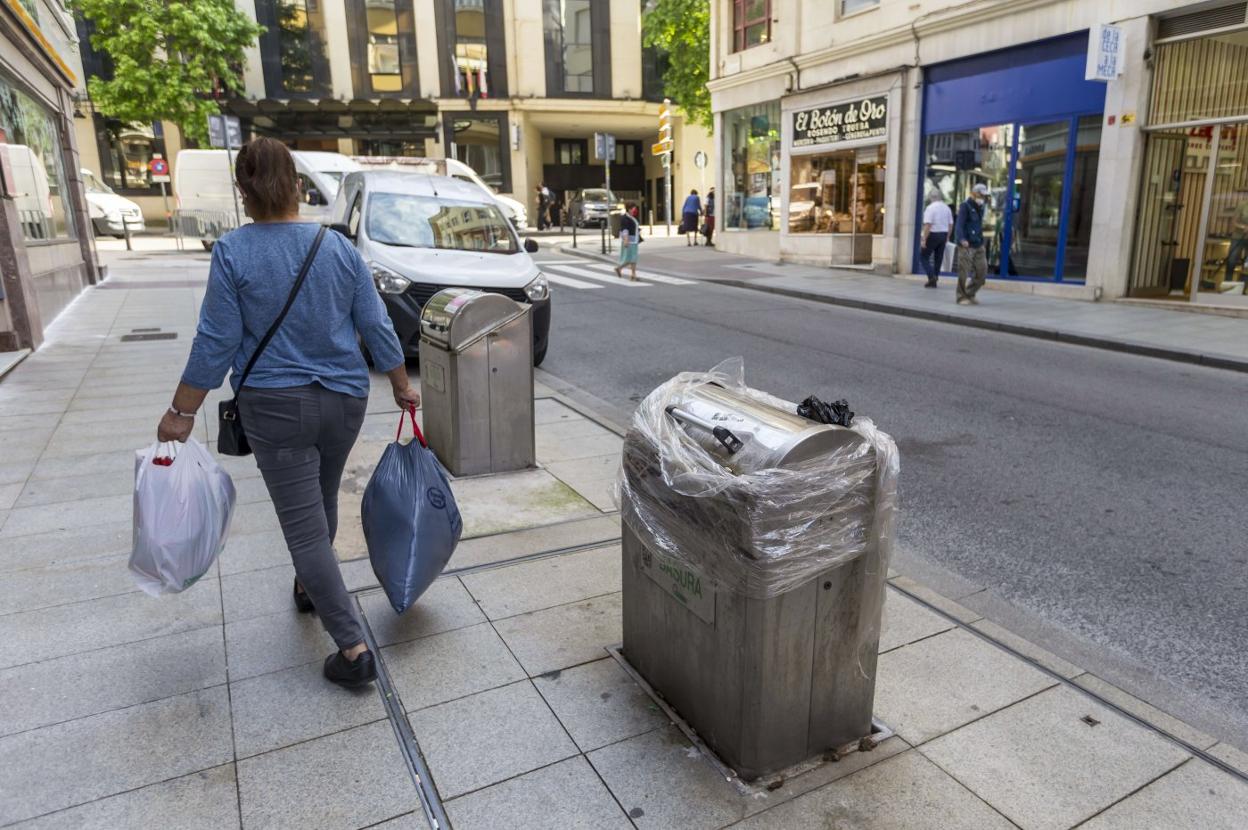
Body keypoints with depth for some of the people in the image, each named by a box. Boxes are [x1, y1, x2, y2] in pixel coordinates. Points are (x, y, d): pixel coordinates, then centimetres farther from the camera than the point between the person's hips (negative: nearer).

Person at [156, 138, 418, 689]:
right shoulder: (338, 246, -1)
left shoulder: (233, 252, -10)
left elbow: (216, 342, -10)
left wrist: (182, 413, 0)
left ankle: (353, 648, -1)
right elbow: (376, 326, 1)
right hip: (343, 400, 4)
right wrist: (402, 387, 13)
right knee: (321, 502, 25)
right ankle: (309, 589, 48)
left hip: (275, 407, -4)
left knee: (305, 527, 0)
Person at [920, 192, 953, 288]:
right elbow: (951, 224, 11)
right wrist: (947, 237, 20)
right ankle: (934, 281, 15)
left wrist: (924, 239, -18)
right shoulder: (947, 208, 9)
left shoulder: (930, 208, -12)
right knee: (938, 258, 11)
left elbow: (928, 225, -19)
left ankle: (931, 277, -14)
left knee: (923, 256, 2)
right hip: (943, 235, 6)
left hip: (933, 234, -6)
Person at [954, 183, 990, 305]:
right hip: (966, 246, -8)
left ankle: (970, 293, 21)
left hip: (979, 246, 8)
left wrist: (981, 240, 18)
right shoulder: (965, 207, -8)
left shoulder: (980, 208, 16)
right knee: (964, 273, -4)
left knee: (982, 272, 5)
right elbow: (959, 225, -19)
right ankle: (962, 297, 7)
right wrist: (962, 239, -34)